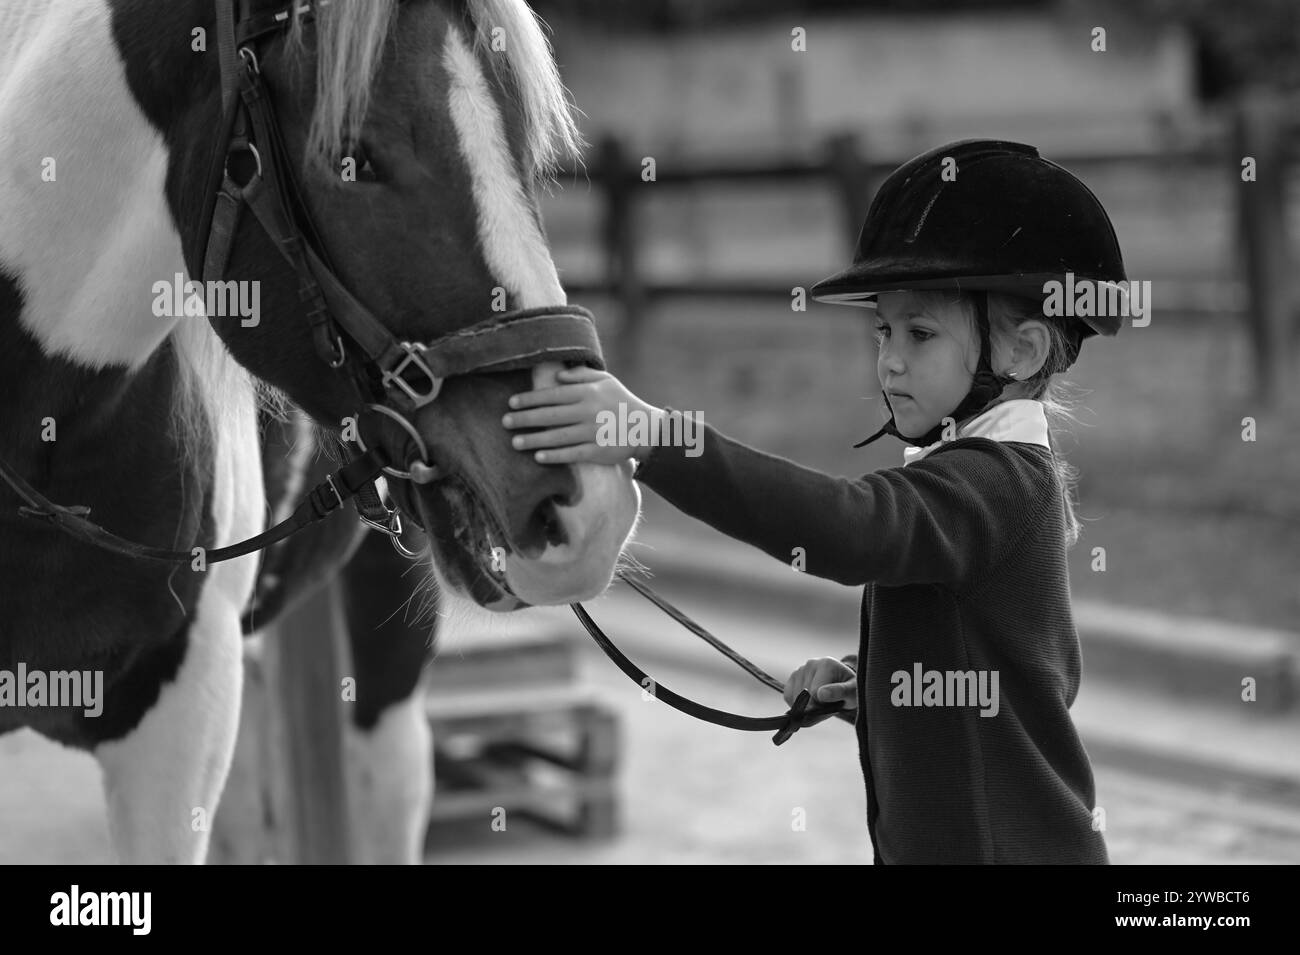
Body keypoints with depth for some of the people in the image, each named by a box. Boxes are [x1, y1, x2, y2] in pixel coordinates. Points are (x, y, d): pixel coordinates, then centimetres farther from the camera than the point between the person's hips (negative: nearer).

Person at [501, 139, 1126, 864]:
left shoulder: (990, 480, -20)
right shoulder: (1019, 475, 13)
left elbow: (851, 528, -38)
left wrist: (654, 439, -45)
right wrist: (869, 681, 8)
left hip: (1004, 849, -10)